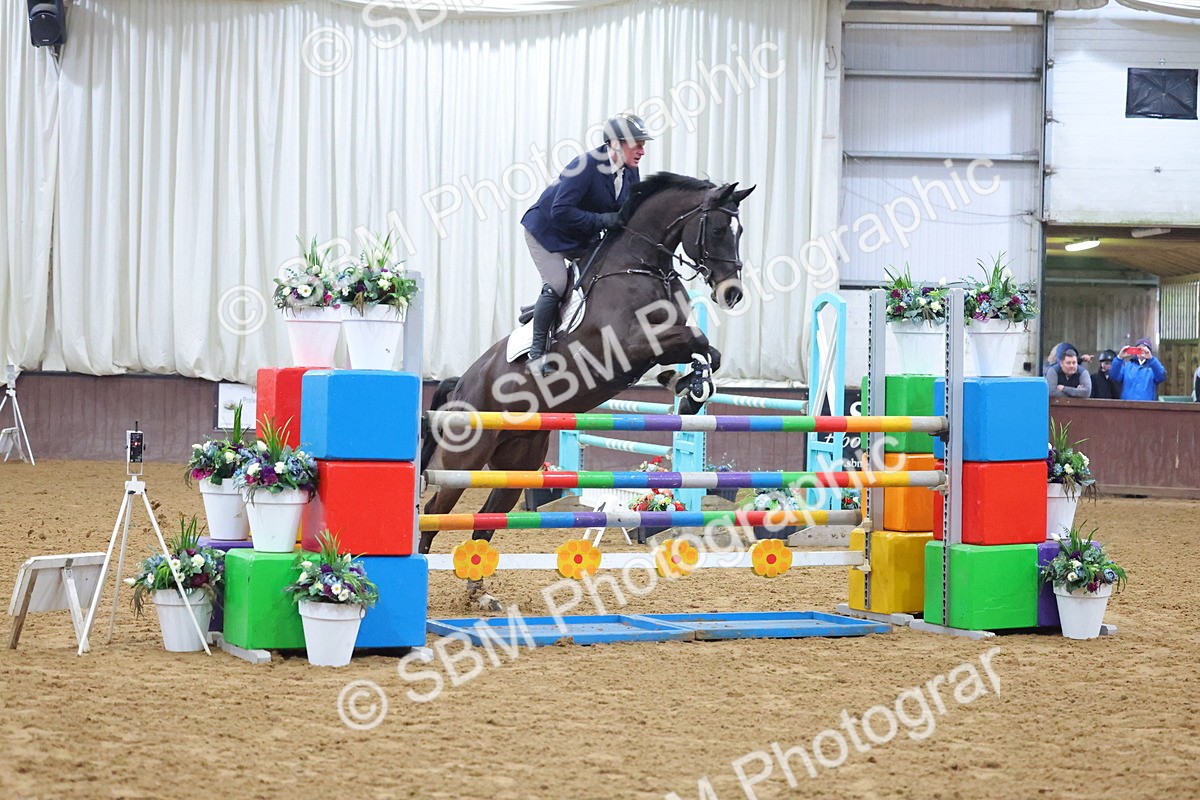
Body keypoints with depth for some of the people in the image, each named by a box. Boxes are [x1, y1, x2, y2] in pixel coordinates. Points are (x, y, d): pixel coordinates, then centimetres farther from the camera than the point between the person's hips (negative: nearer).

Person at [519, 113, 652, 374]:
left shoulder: (631, 174, -7)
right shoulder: (586, 166, -31)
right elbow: (560, 211, -36)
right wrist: (601, 220, -36)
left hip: (583, 239, 8)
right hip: (547, 229, -8)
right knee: (557, 285, -20)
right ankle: (536, 351, -8)